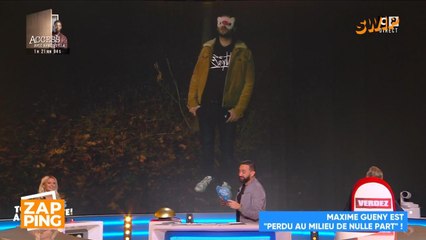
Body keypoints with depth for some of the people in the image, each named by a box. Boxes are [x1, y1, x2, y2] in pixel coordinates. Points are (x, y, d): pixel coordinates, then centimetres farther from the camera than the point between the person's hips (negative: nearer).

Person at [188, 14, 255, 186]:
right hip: (205, 105, 3)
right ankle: (207, 177, 25)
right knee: (206, 144, 11)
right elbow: (196, 76, 8)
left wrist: (239, 109, -12)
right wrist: (192, 102, 0)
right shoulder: (207, 49, 8)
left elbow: (248, 83, -6)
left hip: (227, 107, -3)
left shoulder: (243, 52, -2)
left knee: (226, 146, 6)